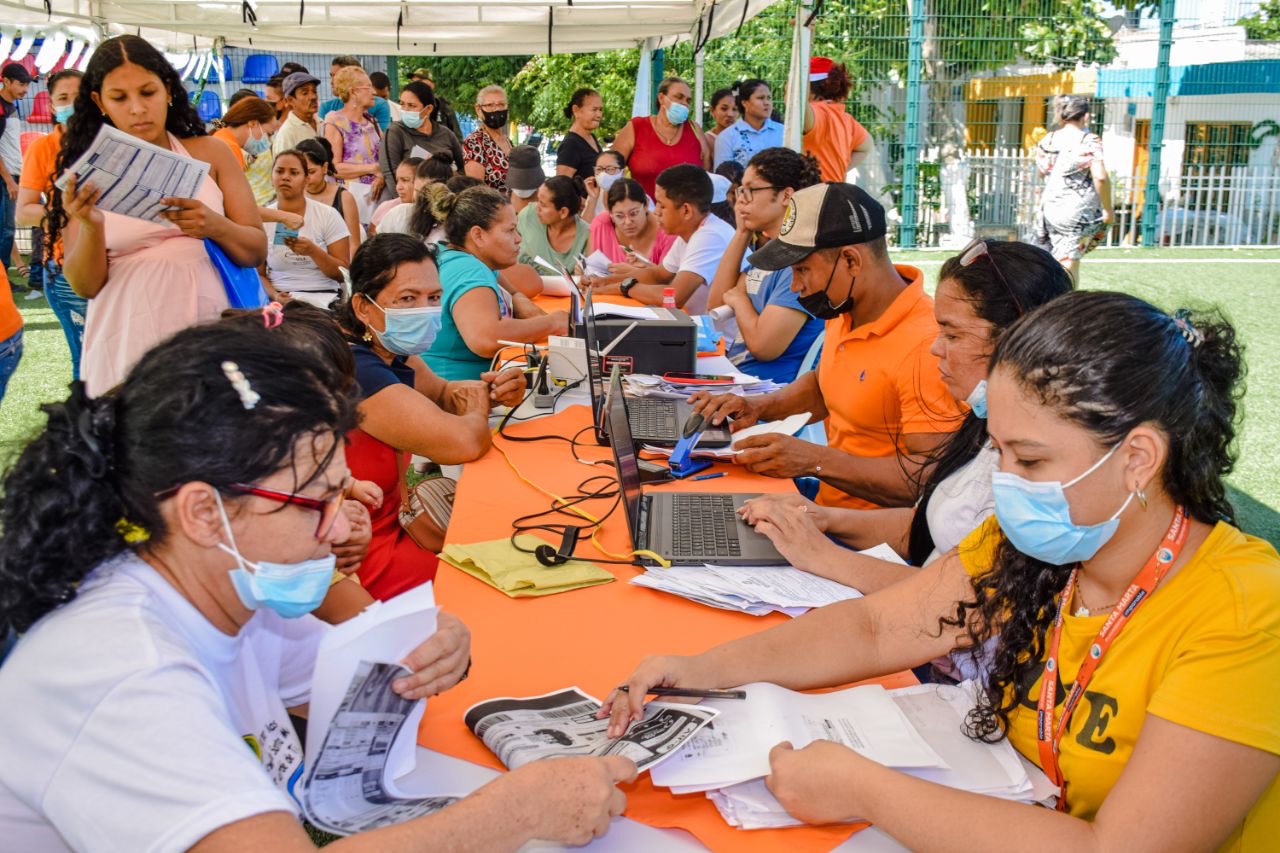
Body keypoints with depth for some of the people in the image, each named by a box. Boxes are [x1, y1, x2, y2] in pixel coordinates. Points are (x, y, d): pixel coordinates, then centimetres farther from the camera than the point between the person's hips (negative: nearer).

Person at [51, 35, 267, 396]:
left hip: (211, 333, 0)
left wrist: (217, 227, -18)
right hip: (126, 345, 0)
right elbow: (85, 285, -1)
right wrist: (91, 227, -20)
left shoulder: (210, 153, 5)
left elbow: (256, 250, 2)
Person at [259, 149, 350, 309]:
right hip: (279, 299, 1)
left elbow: (344, 274, -2)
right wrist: (274, 295, -14)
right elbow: (258, 274, 6)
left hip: (321, 297, 0)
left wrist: (313, 251, -17)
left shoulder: (328, 215, 0)